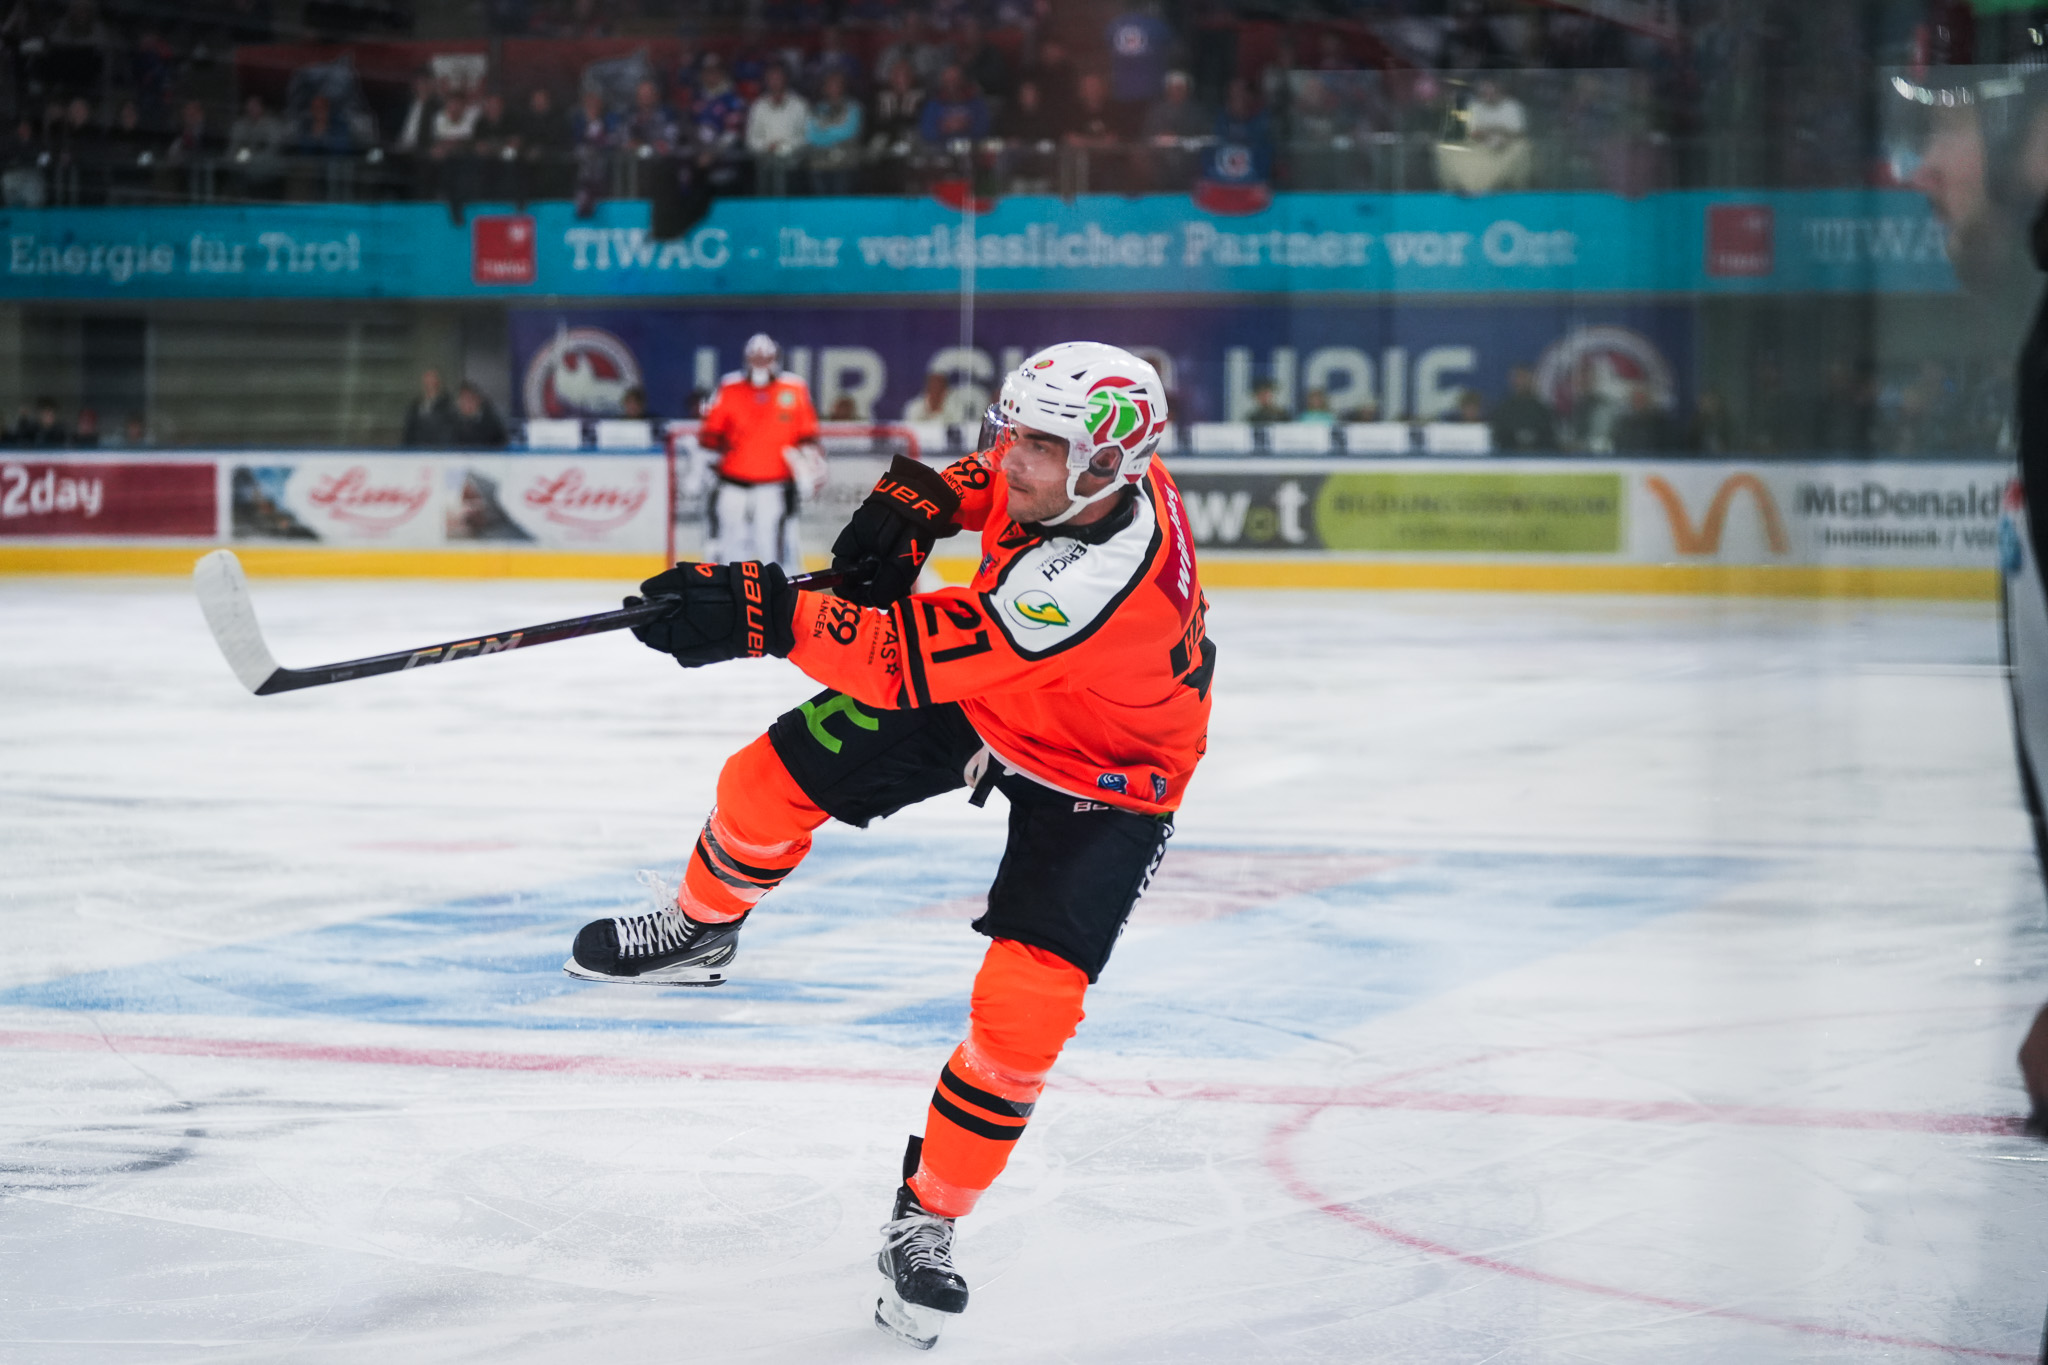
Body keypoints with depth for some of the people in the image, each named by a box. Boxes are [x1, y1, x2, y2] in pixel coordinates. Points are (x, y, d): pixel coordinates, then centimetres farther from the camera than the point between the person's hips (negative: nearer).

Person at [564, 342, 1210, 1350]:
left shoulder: (1098, 579, -45)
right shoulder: (1071, 464, -23)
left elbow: (909, 656, -46)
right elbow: (998, 472, 5)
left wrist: (761, 615, -48)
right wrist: (922, 500, -12)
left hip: (1099, 780, -7)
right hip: (976, 693, 7)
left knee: (1022, 1013, -17)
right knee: (769, 786, 3)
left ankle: (927, 1223, 4)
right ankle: (698, 931, 36)